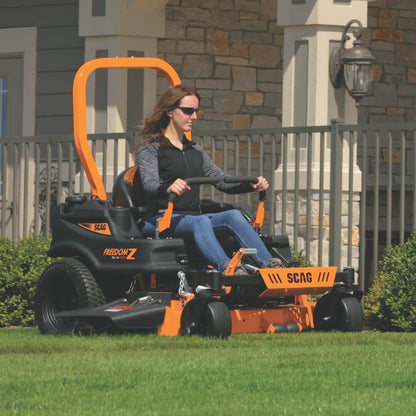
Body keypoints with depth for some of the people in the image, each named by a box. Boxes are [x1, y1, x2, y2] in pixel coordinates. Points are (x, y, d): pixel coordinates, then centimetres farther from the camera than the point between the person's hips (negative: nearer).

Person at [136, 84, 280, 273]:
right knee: (200, 222, -36)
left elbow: (222, 181, 17)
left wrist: (252, 185, -2)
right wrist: (168, 188, -40)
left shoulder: (195, 150, 24)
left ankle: (268, 264, -40)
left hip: (191, 217, 6)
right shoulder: (150, 148, 2)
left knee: (233, 216, -21)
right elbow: (149, 185, -16)